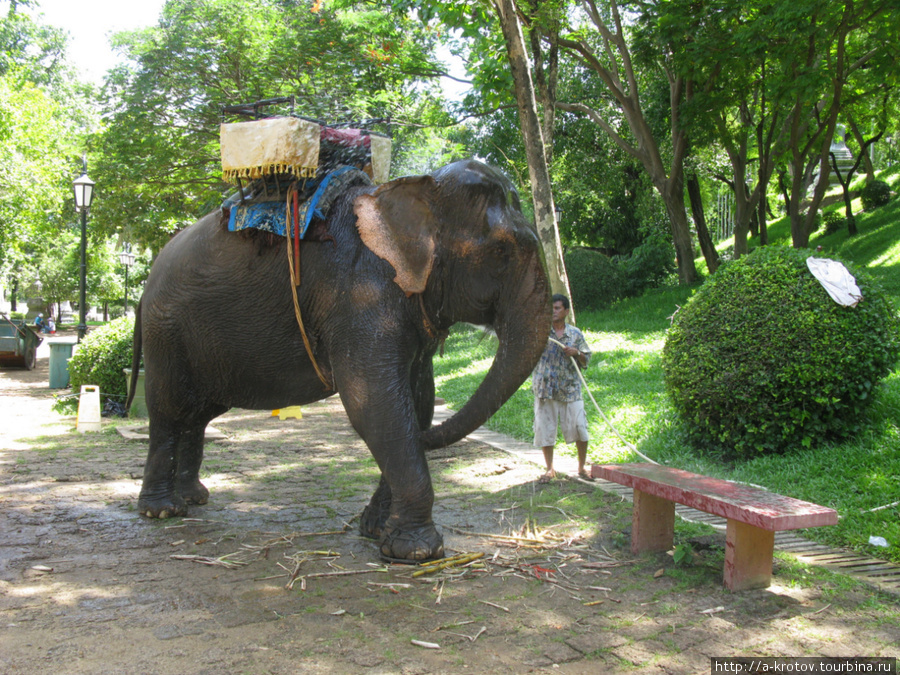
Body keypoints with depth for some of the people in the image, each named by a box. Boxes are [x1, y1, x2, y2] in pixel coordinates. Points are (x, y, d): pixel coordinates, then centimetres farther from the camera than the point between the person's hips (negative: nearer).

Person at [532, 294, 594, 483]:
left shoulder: (576, 334, 5)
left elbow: (586, 361, 10)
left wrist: (576, 353, -11)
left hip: (570, 389, 0)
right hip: (544, 389, 0)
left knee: (579, 428, -2)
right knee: (544, 430, 4)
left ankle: (582, 468, 18)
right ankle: (550, 470, 20)